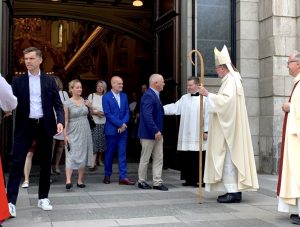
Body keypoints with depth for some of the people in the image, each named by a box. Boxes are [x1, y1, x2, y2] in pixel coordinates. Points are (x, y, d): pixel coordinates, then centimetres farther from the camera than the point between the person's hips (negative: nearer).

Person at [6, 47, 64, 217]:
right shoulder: (18, 81, 5)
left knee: (46, 163, 8)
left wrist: (60, 121, -13)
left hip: (45, 125, 1)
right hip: (25, 126, -1)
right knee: (17, 162, -7)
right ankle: (11, 201, -6)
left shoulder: (49, 81, 6)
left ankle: (43, 198, 22)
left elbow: (58, 104, 3)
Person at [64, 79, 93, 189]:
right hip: (73, 133, -5)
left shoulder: (84, 101, 6)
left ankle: (80, 180, 14)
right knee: (71, 155, -11)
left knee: (83, 155, 6)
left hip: (85, 132, 5)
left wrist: (89, 106, 1)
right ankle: (68, 180, -16)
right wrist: (65, 135, -11)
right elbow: (65, 120, -6)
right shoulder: (67, 103, -6)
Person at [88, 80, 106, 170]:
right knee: (94, 142, -8)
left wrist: (104, 113, -11)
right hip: (94, 122, -2)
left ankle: (99, 159, 25)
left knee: (102, 142, 8)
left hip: (104, 122, 2)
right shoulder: (91, 96, 5)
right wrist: (96, 113, -12)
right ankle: (93, 162, -10)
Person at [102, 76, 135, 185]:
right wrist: (120, 124, -14)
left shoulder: (124, 96, 9)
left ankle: (123, 177, 3)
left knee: (122, 153, 2)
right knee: (109, 153, 7)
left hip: (123, 129, 4)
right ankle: (107, 175, 21)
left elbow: (127, 112, 7)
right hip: (111, 130, -4)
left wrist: (124, 124, -8)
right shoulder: (106, 97, -5)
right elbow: (108, 114, -12)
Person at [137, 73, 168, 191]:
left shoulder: (155, 95, 12)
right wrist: (156, 131, -25)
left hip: (157, 133, 9)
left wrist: (159, 131, 15)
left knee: (159, 158, 9)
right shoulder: (148, 96, -19)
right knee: (145, 159, 5)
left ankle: (157, 182, 15)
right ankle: (142, 181, 18)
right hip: (148, 133, -9)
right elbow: (147, 115, -26)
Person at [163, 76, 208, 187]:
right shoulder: (184, 98, 13)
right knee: (186, 157, 7)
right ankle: (189, 179, 18)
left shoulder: (204, 98, -6)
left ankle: (200, 180, 9)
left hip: (198, 136, -6)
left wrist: (206, 131, -9)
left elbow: (207, 115, -7)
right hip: (186, 135, 6)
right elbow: (174, 107, 9)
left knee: (198, 158, -2)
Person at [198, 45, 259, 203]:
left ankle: (234, 192, -6)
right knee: (230, 157, 10)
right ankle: (235, 190, 15)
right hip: (228, 126, 10)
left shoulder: (231, 81, -13)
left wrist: (207, 94, -23)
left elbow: (226, 99, -28)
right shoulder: (230, 80, 18)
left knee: (229, 157, -8)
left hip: (229, 128, -10)